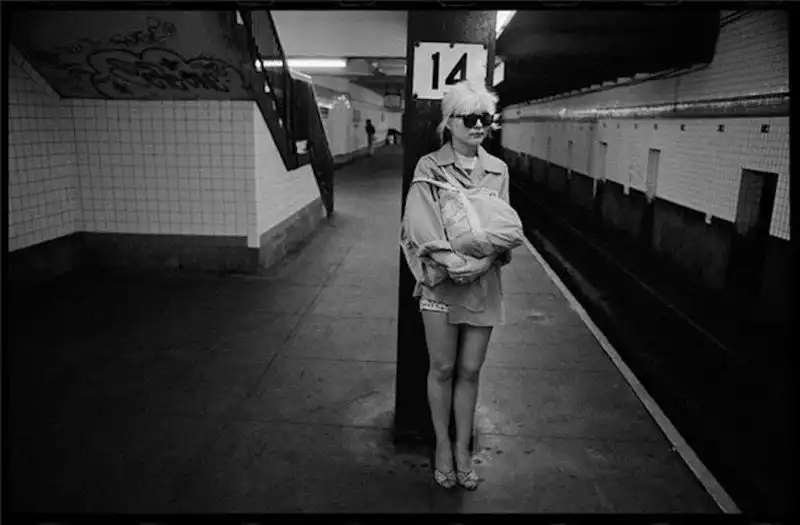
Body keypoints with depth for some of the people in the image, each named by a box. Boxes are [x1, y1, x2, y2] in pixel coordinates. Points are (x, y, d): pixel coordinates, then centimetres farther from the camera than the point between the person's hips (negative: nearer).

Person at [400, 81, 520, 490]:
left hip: (483, 283, 3)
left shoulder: (498, 170, 6)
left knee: (470, 371, 11)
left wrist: (484, 261, -16)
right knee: (442, 369, 9)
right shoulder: (429, 167, -3)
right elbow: (421, 224, -13)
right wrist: (450, 261, -26)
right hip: (441, 280, -2)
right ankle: (442, 446, 29)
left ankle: (463, 449, 29)